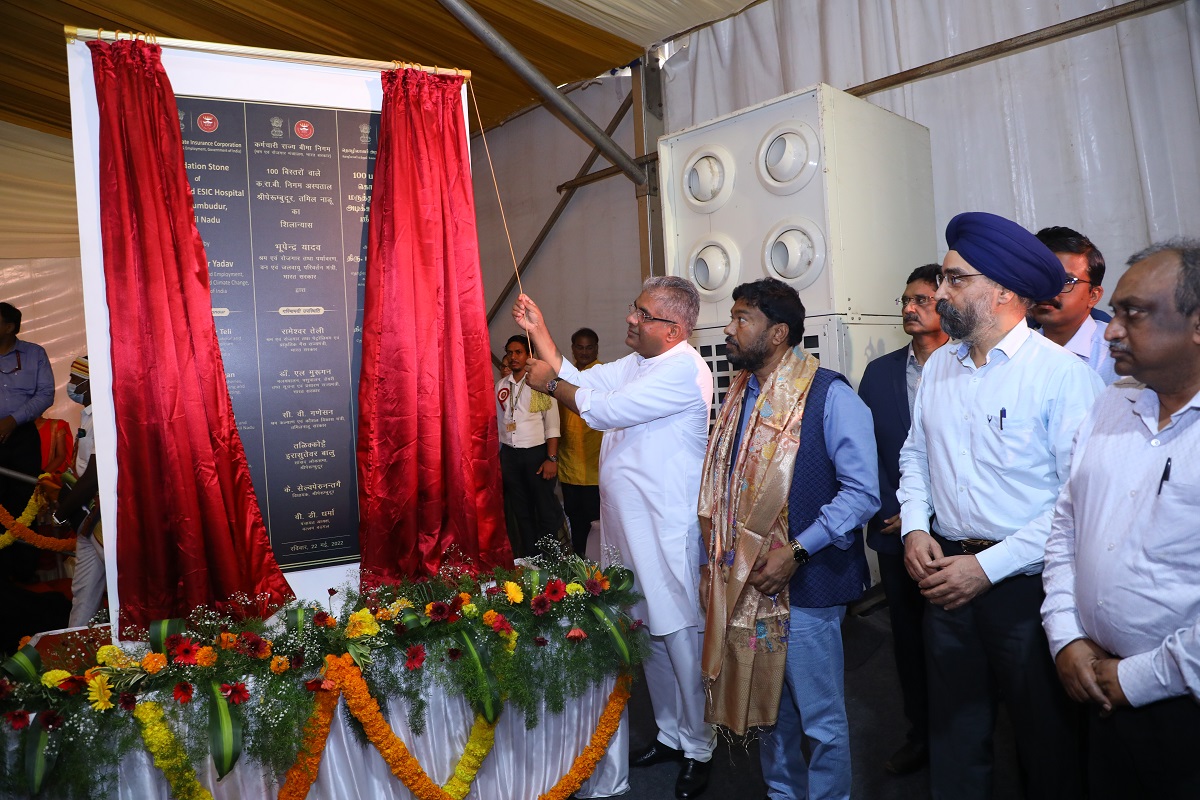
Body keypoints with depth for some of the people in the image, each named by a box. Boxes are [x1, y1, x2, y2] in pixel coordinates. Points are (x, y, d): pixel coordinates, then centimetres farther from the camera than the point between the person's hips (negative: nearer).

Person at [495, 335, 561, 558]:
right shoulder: (501, 385, 9)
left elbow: (552, 424, -7)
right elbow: (498, 422, 14)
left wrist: (552, 458, -13)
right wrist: (496, 457, 12)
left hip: (536, 452, -4)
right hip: (510, 454, 5)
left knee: (545, 511, -1)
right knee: (521, 511, 12)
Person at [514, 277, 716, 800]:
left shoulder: (684, 371, -17)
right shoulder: (636, 364, 13)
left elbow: (604, 410, -20)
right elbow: (579, 381, 14)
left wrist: (549, 382, -6)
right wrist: (538, 331, 9)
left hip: (668, 534, -9)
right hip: (628, 524, 9)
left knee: (681, 638, 4)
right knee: (650, 636, 18)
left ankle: (698, 749, 22)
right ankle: (670, 735, 35)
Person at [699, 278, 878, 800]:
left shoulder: (829, 396, -13)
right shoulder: (740, 395, 10)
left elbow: (862, 493, -17)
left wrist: (796, 552, -20)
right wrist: (716, 558, 12)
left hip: (805, 583, -7)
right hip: (745, 581, 7)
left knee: (820, 717, 9)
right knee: (770, 705, 21)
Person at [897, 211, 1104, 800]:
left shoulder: (1063, 374, -15)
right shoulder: (939, 366, 4)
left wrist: (989, 566, -19)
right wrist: (915, 528, -3)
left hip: (1025, 581, -5)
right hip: (947, 572, 5)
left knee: (1046, 739, 16)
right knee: (953, 729, 20)